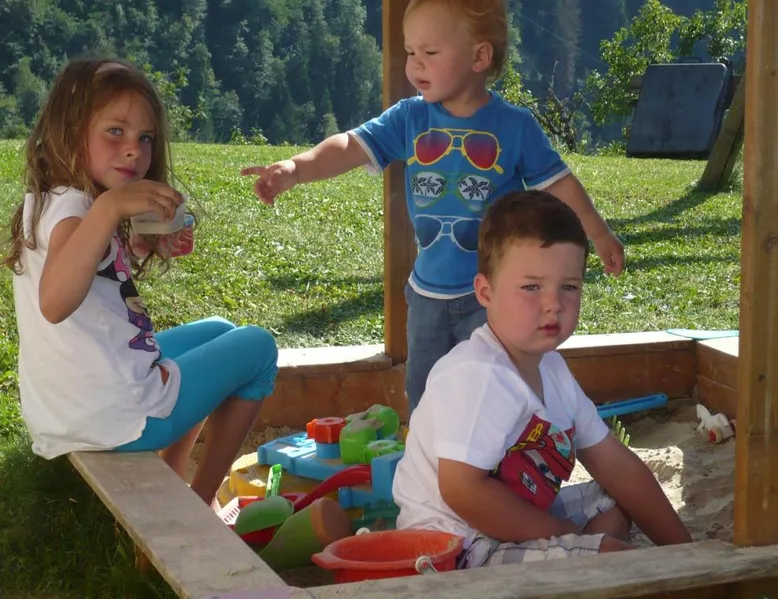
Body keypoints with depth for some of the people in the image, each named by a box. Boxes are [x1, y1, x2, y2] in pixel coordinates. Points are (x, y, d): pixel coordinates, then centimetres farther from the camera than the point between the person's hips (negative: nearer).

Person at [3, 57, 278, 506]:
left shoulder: (49, 203, 10)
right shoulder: (70, 208, -20)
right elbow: (54, 303, -39)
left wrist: (157, 243, 4)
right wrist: (108, 208, -48)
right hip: (120, 418, -10)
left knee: (218, 332, 31)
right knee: (258, 346, 11)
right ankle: (200, 504, 16)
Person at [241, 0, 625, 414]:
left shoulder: (515, 125, -10)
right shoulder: (409, 119, -5)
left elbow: (557, 182, 0)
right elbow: (352, 146, -16)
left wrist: (599, 234, 5)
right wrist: (296, 168, -33)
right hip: (428, 293, 4)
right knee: (423, 403, 17)